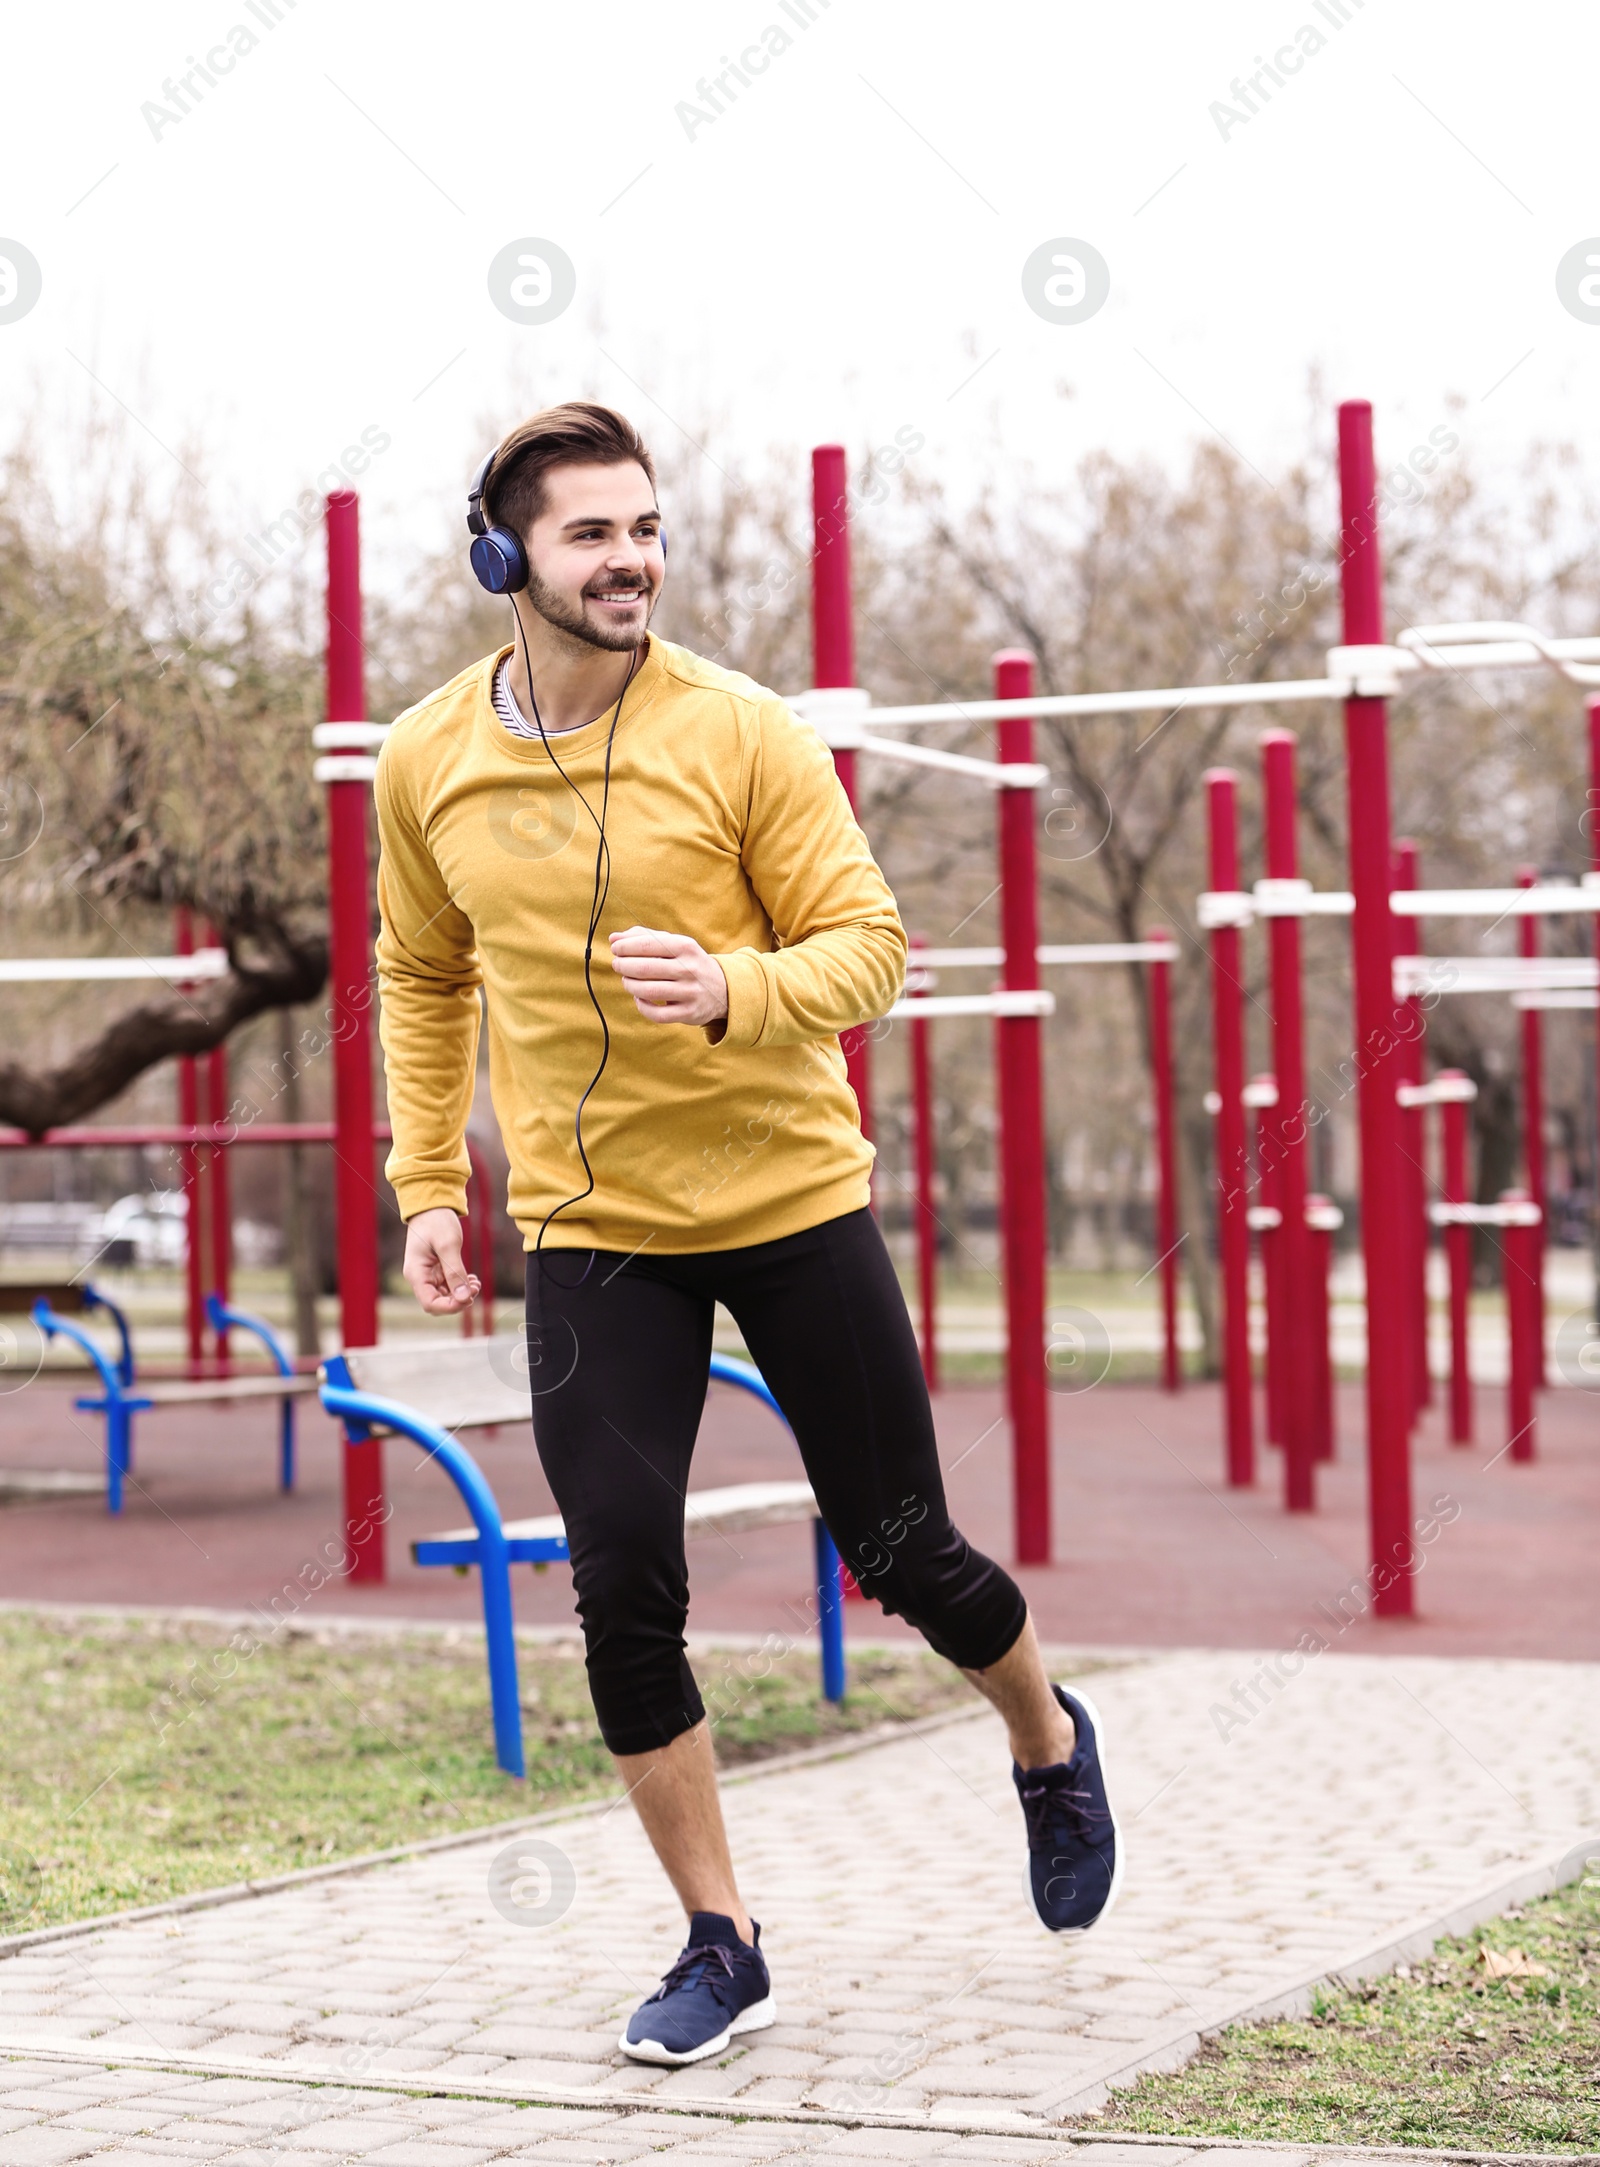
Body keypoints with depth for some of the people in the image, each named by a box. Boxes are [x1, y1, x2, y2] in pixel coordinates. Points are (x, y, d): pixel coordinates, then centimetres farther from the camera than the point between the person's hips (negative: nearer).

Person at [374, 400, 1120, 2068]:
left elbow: (866, 944, -9)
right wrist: (426, 1183, 10)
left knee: (899, 1550, 7)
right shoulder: (426, 763, -1)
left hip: (791, 1195, -2)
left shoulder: (740, 731, -11)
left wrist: (732, 991, -30)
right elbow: (421, 977, 16)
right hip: (589, 1228, 2)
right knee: (623, 1590, -5)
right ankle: (721, 1948, 11)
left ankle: (1049, 1746, 40)